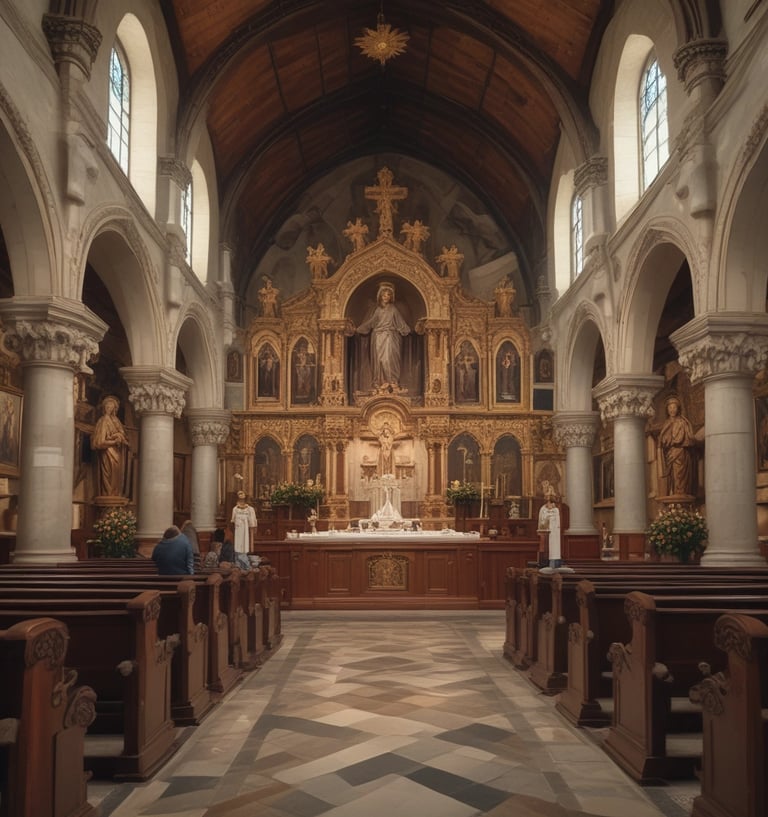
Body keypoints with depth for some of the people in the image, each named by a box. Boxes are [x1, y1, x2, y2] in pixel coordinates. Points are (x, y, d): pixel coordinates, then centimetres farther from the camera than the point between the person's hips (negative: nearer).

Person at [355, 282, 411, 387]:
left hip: (390, 337, -3)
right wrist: (358, 329, 15)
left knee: (389, 358, -12)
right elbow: (370, 322, 16)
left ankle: (392, 381, -10)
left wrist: (407, 331, 1)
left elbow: (400, 322, 8)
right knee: (379, 358, -1)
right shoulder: (378, 309, 11)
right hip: (378, 337, 3)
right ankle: (380, 381, 2)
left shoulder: (393, 309, 6)